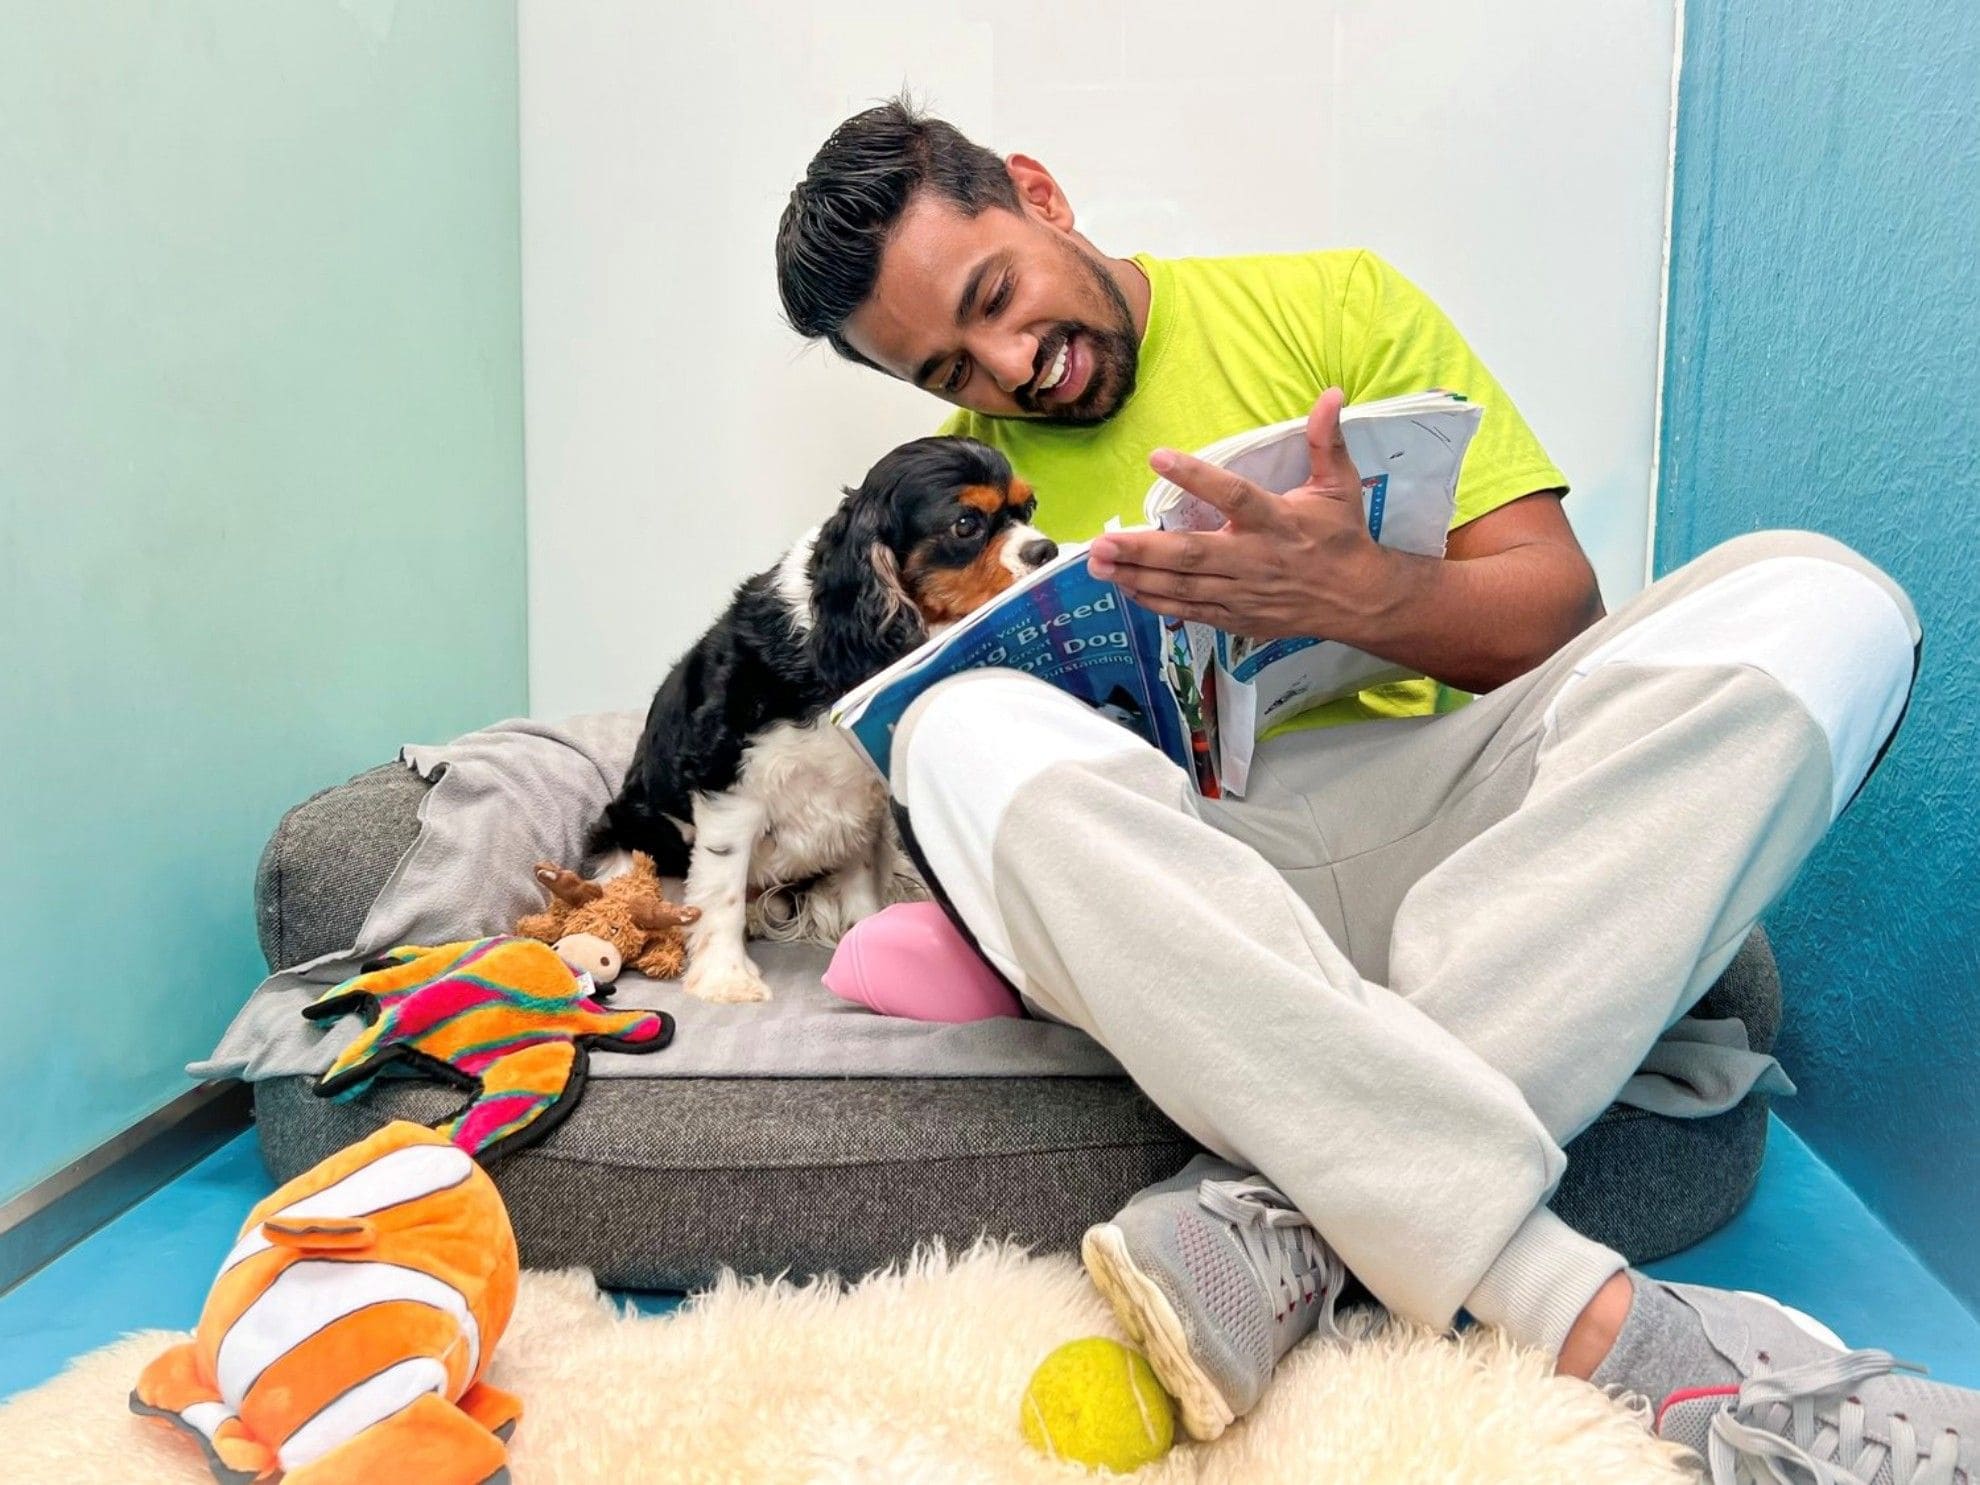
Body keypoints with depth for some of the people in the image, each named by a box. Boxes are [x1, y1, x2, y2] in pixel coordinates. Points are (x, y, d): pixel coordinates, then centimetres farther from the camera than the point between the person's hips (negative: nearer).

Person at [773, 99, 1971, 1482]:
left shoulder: (1330, 302, 11)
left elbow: (1558, 606, 4)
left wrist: (1359, 595, -16)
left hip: (1461, 809, 1)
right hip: (1188, 882, 0)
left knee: (1819, 596, -20)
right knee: (966, 735, -30)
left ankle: (1288, 1207, -32)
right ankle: (1597, 1317, -37)